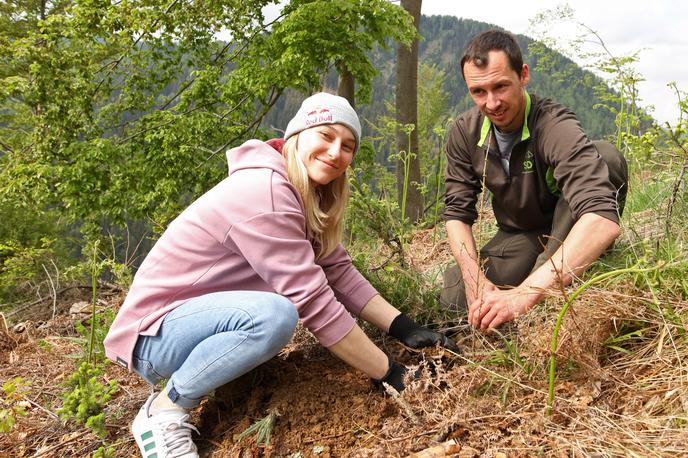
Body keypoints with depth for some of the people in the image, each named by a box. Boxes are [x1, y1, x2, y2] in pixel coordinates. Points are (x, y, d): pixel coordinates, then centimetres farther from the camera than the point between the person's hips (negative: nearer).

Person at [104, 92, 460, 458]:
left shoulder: (308, 195, 3)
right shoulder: (264, 192, -26)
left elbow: (338, 271, 0)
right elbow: (316, 303, -28)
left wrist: (404, 328, -9)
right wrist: (390, 375, -22)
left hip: (197, 312, 9)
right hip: (154, 332, -9)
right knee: (274, 315, -33)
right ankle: (164, 410, -11)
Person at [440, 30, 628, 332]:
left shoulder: (555, 127, -31)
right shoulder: (465, 132, -13)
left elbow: (603, 219, -45)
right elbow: (457, 211, -8)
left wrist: (524, 293, -54)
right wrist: (476, 279, -26)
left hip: (569, 233, -3)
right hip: (518, 236, 3)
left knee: (606, 157, -32)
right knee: (454, 299, -20)